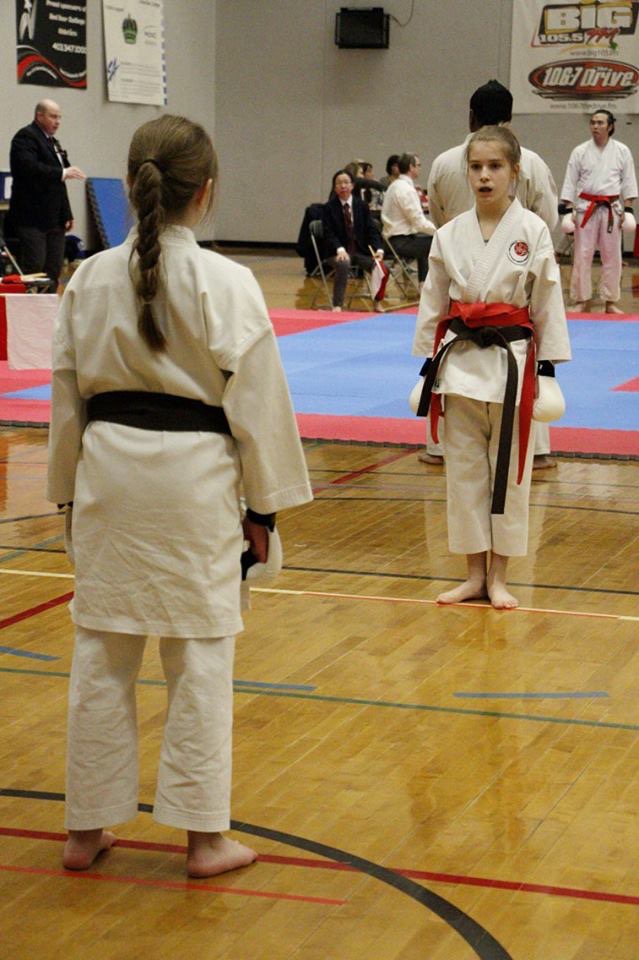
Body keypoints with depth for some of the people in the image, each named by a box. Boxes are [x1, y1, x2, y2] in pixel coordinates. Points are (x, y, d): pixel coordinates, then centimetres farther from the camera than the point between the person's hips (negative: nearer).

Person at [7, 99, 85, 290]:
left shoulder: (53, 142, 22)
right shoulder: (25, 137, -6)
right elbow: (29, 167, -23)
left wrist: (66, 214, 17)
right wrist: (62, 173, -29)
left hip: (54, 220, 9)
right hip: (32, 219, -9)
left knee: (54, 271, 3)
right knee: (34, 268, -12)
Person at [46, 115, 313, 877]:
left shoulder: (90, 279, 1)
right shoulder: (224, 283, -10)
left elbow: (68, 393, 8)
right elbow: (256, 400, -7)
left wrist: (69, 490, 19)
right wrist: (263, 504, 3)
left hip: (108, 470, 4)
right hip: (194, 476, -4)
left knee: (102, 650, 12)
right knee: (199, 657, 6)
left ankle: (86, 829, 22)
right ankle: (204, 837, 14)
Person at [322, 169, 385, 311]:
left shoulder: (361, 206, 9)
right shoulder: (329, 208, 1)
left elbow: (371, 230, 4)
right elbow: (329, 234, -7)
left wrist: (379, 249, -13)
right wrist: (340, 249, -25)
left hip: (361, 251, 3)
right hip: (339, 252, -3)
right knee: (343, 265, -37)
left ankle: (377, 302, -3)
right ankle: (337, 305, -30)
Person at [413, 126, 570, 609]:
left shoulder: (533, 231, -6)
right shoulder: (450, 235, 2)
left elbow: (548, 303, -3)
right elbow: (434, 302, 9)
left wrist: (548, 367, -4)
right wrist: (429, 365, 9)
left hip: (512, 361, -3)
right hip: (460, 360, 3)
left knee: (508, 472, 5)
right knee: (464, 469, 8)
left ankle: (499, 578, 17)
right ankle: (475, 574, 20)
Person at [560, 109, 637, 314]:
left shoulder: (622, 151, 2)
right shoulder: (580, 152, 1)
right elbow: (570, 182, 3)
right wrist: (569, 208, -3)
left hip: (612, 209, 1)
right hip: (586, 208, -1)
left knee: (612, 256, 4)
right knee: (582, 255, -1)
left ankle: (611, 302, 12)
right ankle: (581, 300, 9)